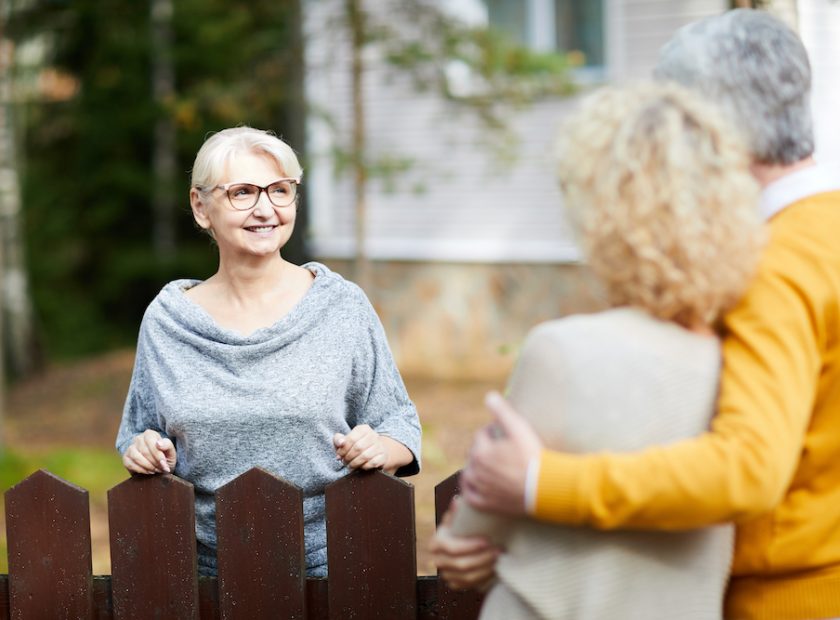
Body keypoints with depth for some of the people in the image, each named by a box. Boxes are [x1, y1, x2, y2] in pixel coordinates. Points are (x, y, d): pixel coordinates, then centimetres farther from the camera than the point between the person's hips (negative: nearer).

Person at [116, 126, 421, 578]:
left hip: (327, 562, -5)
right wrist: (141, 451, -4)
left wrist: (380, 449, -13)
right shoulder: (166, 319, 7)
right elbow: (139, 435, 16)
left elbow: (398, 422, 7)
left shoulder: (342, 306, 2)